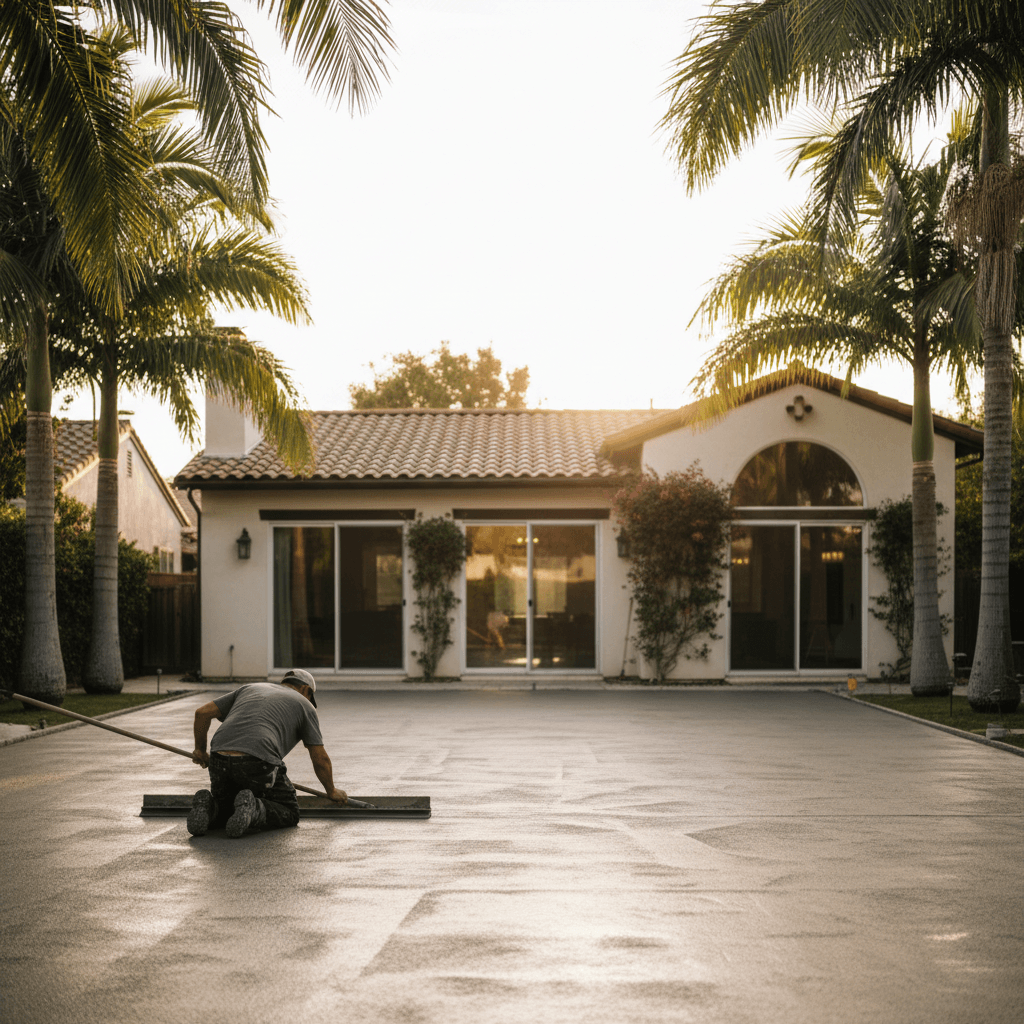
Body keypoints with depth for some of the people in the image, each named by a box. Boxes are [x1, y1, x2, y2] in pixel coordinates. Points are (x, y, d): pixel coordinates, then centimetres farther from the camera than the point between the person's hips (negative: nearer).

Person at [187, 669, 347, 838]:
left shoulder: (249, 689, 32)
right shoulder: (303, 704, 21)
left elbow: (203, 712, 23)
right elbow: (320, 759, 20)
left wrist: (200, 750, 37)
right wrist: (332, 791, 36)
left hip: (220, 760, 4)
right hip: (258, 762, -4)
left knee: (224, 811, 29)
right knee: (289, 814, 16)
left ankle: (208, 807, -6)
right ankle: (253, 809, -15)